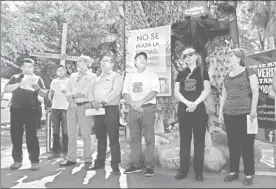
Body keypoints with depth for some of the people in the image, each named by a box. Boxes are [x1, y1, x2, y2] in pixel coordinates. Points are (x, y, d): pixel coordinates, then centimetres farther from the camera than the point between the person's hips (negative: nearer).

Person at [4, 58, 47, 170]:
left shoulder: (37, 79, 11)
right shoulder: (16, 78, 15)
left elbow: (44, 94, 3)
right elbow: (6, 89, 0)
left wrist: (38, 88, -18)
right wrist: (19, 84, -12)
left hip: (31, 110, -2)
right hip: (16, 110, 2)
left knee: (31, 136, -6)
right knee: (15, 135, 4)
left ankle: (35, 161, -1)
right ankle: (17, 160, 14)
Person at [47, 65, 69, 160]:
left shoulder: (69, 81, 6)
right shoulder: (54, 81, 17)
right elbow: (49, 96, 18)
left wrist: (66, 92, -18)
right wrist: (50, 93, -3)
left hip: (65, 108, -4)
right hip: (55, 108, 4)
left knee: (65, 131, -6)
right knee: (55, 131, 3)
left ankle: (66, 152, -1)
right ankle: (56, 152, 8)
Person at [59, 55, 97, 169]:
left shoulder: (92, 76, 2)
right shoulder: (72, 76, 18)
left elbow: (87, 93, -9)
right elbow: (67, 93, 11)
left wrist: (73, 96, -2)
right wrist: (71, 101, -8)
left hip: (84, 106, -5)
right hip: (72, 106, 5)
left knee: (85, 134, -4)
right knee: (71, 134, 7)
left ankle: (88, 160, 3)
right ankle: (71, 159, 15)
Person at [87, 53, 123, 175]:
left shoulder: (116, 76, 3)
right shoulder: (98, 78, 23)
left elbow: (115, 92, -12)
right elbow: (92, 92, 17)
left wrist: (103, 102, -19)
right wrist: (93, 102, -5)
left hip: (111, 109, -6)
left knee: (113, 138, -7)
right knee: (100, 137, 10)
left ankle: (115, 166, -2)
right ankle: (100, 162, 19)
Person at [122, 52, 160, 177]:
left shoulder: (152, 75, 5)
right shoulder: (129, 76, 15)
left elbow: (154, 91, -7)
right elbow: (126, 93, 8)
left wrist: (140, 102, -16)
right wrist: (133, 104, -10)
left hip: (148, 108, -3)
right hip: (133, 109, 4)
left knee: (149, 138, -3)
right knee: (134, 138, 6)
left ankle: (149, 166, 3)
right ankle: (136, 164, 15)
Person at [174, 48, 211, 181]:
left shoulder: (202, 72, 5)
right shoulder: (181, 74, 12)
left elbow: (207, 90, -6)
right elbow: (176, 92, 3)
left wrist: (195, 103, -17)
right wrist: (187, 103, -13)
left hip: (199, 109, -2)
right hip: (183, 109, 2)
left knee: (199, 140, 2)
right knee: (184, 140, 6)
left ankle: (198, 171, 10)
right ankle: (183, 170, 12)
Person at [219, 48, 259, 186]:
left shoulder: (248, 72, -1)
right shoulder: (227, 77, 15)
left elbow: (255, 92, -7)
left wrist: (253, 109, -16)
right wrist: (220, 111, 11)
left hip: (245, 113, -5)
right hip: (229, 115, 5)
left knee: (247, 145, -1)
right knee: (232, 144, 9)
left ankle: (249, 175, 9)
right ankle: (233, 172, 19)